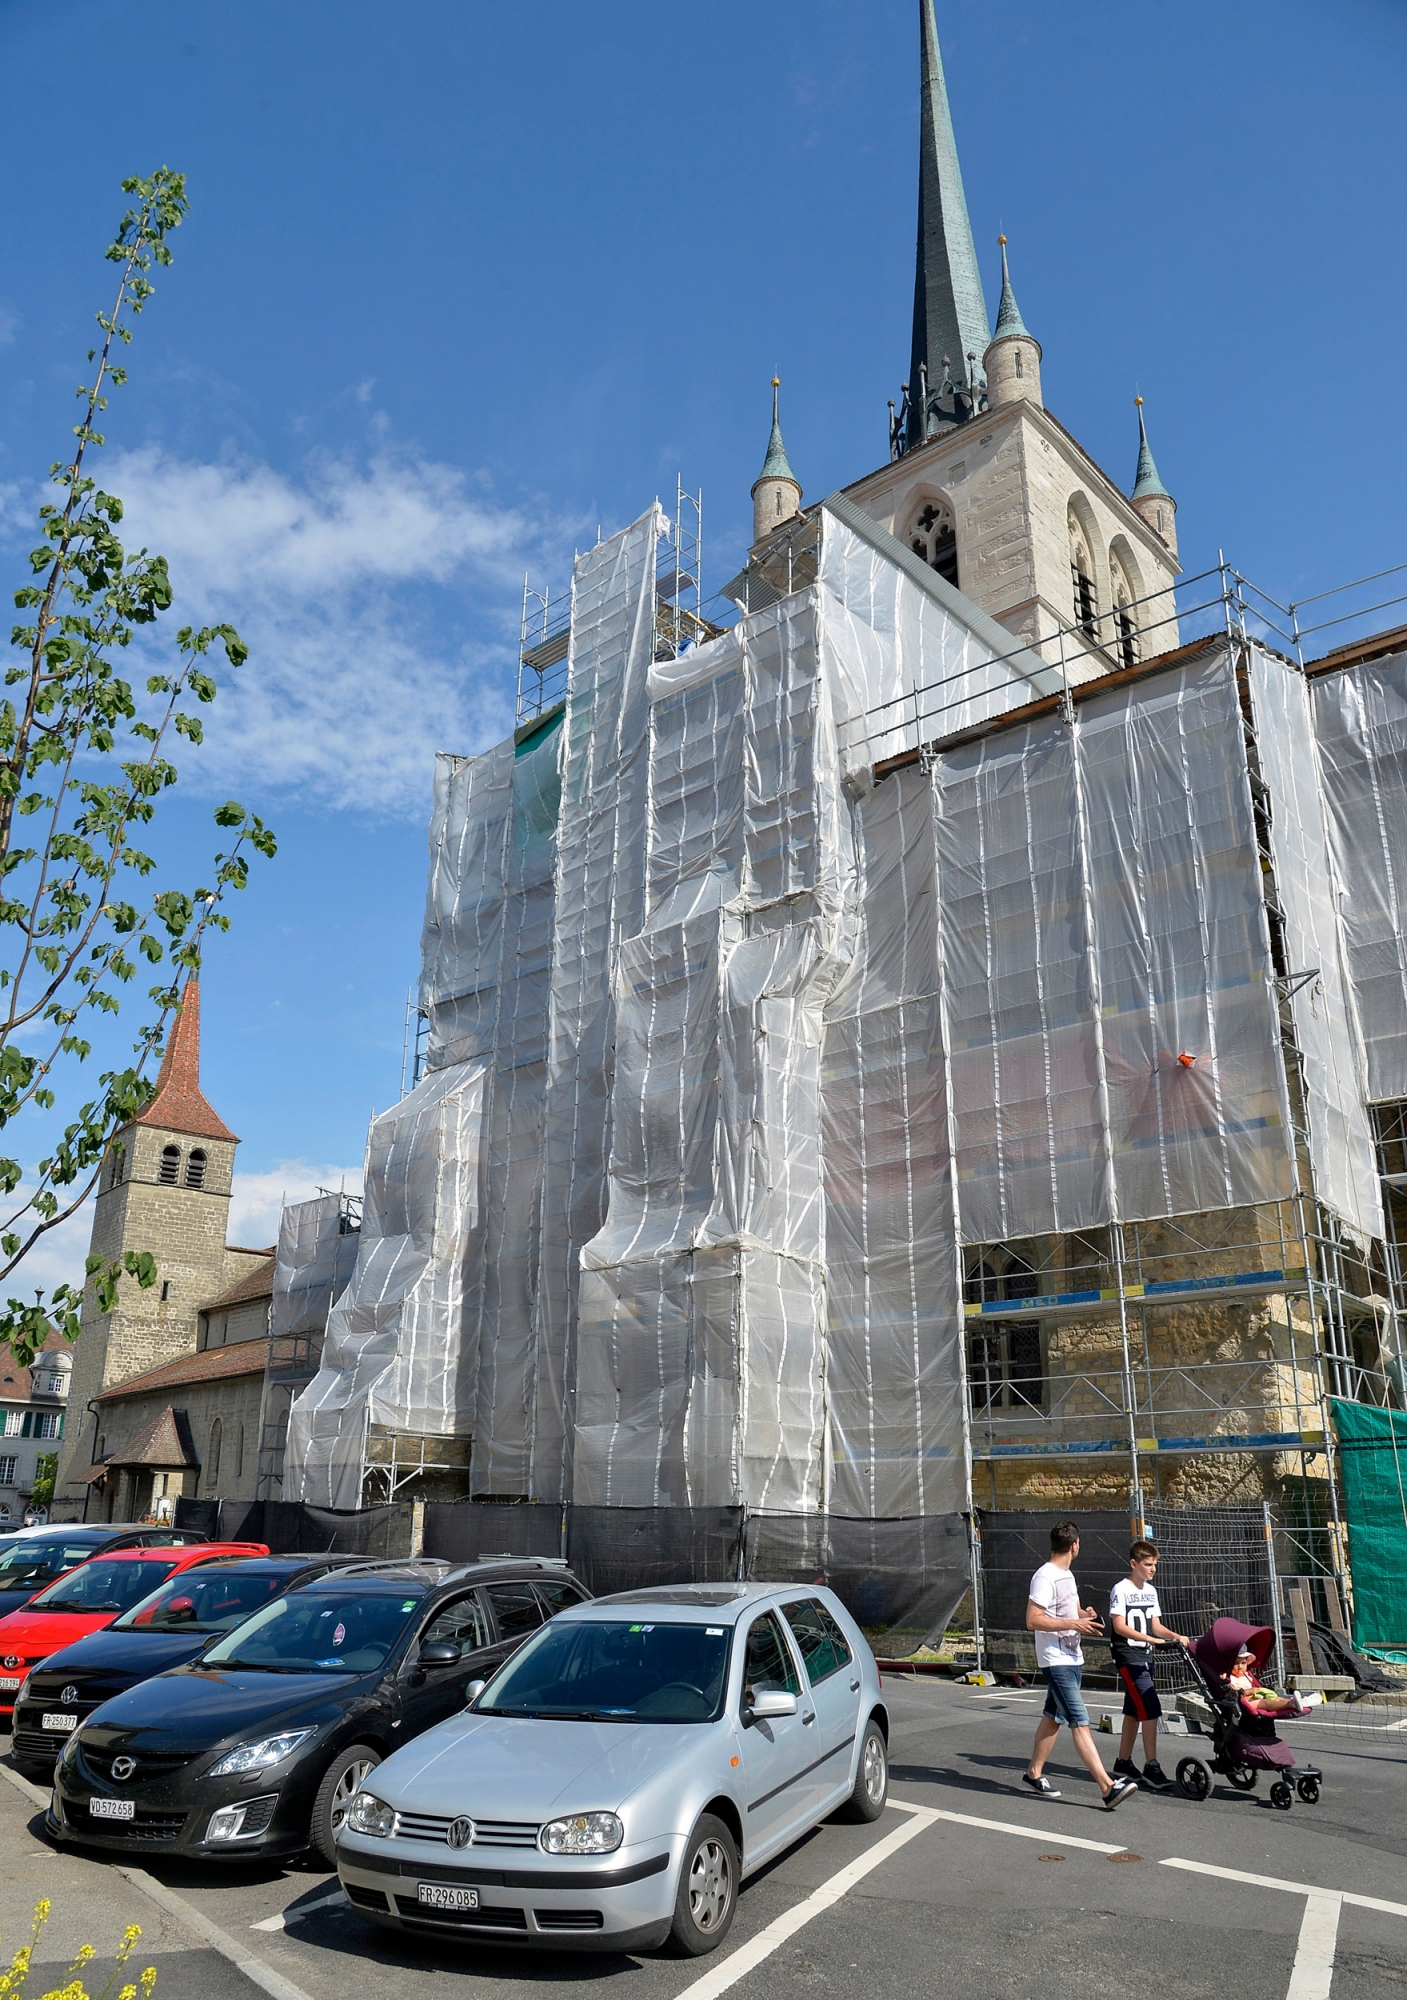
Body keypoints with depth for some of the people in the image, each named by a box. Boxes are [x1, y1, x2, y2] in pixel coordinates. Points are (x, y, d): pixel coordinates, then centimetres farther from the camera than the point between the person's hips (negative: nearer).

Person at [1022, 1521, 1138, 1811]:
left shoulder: (1067, 1575, 13)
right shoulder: (1045, 1577, -18)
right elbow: (1033, 1621, -23)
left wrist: (1084, 1614, 6)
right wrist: (1073, 1623, -23)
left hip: (1072, 1659, 10)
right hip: (1056, 1661, -10)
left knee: (1053, 1717, 14)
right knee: (1080, 1722, -12)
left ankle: (1034, 1773, 24)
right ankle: (1108, 1787, -15)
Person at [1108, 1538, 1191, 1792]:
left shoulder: (1151, 1591, 13)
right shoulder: (1121, 1589, -12)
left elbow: (1156, 1625, 13)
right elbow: (1120, 1627, -19)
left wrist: (1175, 1636, -6)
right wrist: (1152, 1639, -26)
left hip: (1145, 1657, 8)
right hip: (1128, 1658, -8)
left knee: (1134, 1711, 13)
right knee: (1150, 1709, -14)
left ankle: (1123, 1762, 22)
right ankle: (1152, 1768, -10)